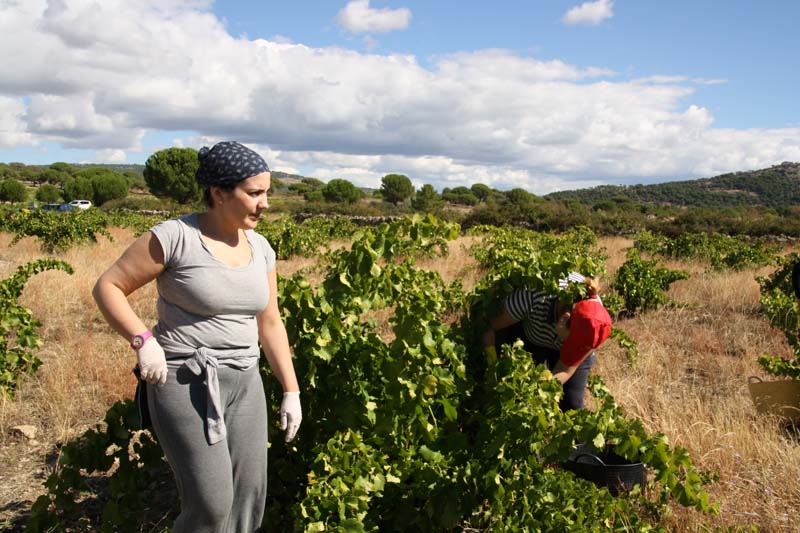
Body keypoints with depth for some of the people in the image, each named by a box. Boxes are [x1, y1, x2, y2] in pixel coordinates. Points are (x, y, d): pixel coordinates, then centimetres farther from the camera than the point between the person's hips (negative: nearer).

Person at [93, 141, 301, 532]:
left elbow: (270, 324, 11)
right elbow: (107, 287, -7)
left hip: (242, 383, 6)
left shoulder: (260, 248, 5)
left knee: (249, 498, 9)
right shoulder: (174, 236, -13)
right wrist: (142, 340, -21)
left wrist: (291, 391, 11)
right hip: (184, 384, -6)